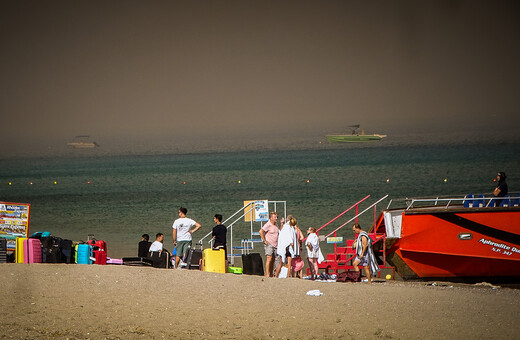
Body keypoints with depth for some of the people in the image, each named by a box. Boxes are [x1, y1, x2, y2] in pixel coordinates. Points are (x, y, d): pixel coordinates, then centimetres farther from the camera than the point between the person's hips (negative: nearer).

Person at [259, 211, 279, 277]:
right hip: (269, 245, -8)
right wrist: (265, 241, -18)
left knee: (273, 260, 8)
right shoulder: (268, 225, -10)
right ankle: (267, 274, -18)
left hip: (275, 245, 8)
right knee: (269, 259, -16)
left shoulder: (276, 226, 16)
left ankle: (271, 274, 12)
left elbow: (279, 232, 33)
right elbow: (261, 231, -21)